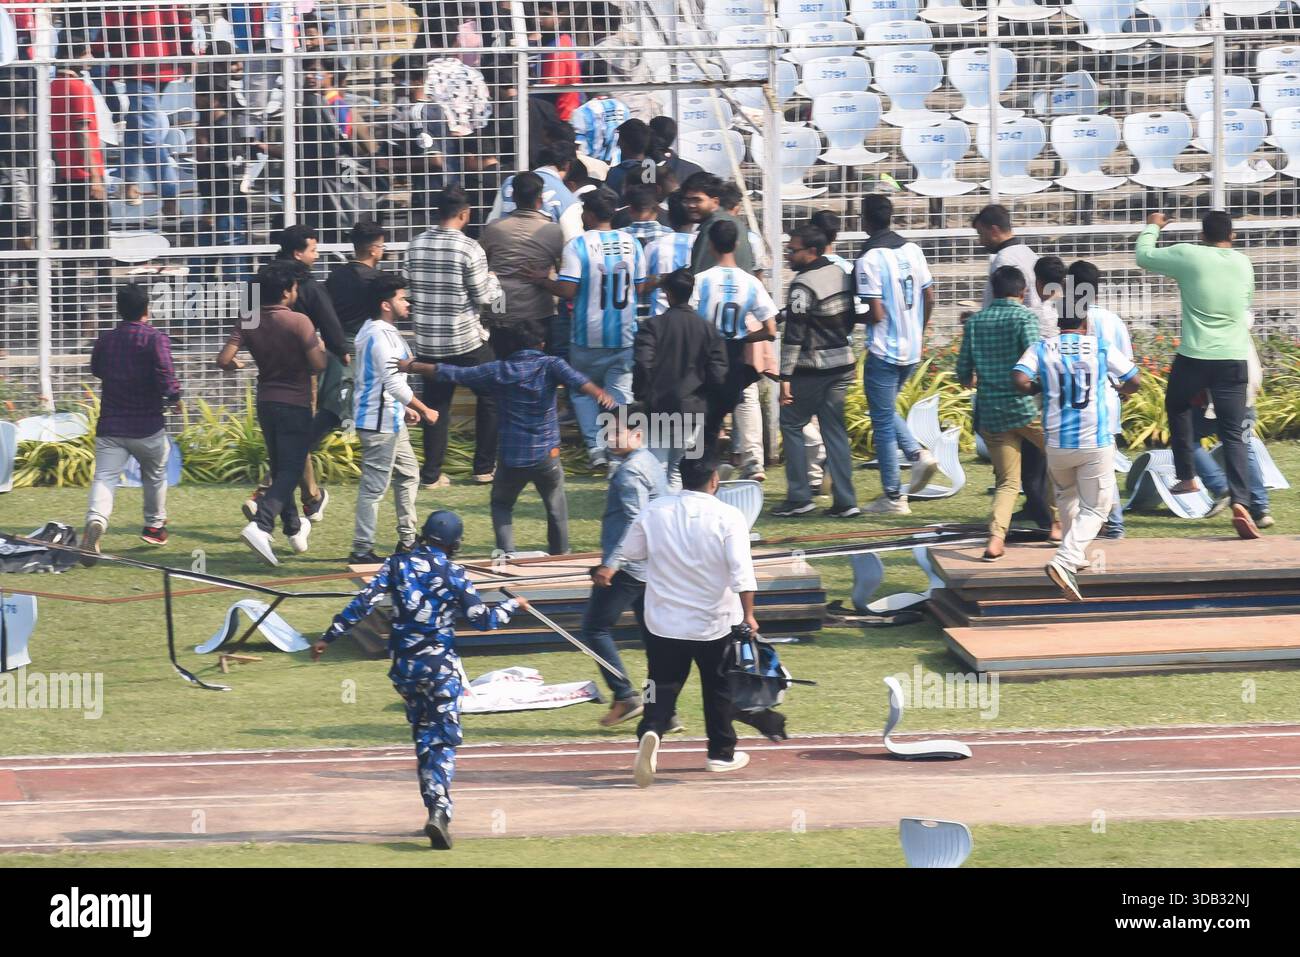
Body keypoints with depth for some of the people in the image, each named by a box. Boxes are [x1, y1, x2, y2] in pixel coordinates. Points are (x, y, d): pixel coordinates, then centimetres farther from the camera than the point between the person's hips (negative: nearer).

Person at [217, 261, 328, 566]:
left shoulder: (248, 322, -3)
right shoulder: (299, 322, -16)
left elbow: (224, 360, -9)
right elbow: (318, 365, -16)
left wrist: (234, 365, 14)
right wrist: (320, 346, 5)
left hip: (266, 403, 6)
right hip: (295, 405, -6)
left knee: (280, 469, 20)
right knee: (291, 470, -7)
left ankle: (294, 529, 33)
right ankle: (261, 526, -26)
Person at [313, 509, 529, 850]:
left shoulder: (398, 564, 0)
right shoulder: (454, 575, -6)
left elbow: (363, 602, -6)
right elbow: (483, 620, -3)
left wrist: (329, 637, -1)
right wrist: (512, 606, 16)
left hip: (403, 665, 3)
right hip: (440, 665, -3)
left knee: (423, 736, 18)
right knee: (445, 740, -2)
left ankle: (436, 811, 18)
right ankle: (439, 811, -23)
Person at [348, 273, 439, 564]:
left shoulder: (383, 332, 14)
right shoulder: (379, 335, -19)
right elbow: (394, 382, -23)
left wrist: (404, 408, 23)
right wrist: (425, 410, -15)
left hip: (390, 420, 11)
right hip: (379, 423, -11)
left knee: (408, 474, 20)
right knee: (374, 486, -7)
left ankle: (407, 540, 27)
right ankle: (361, 550, -4)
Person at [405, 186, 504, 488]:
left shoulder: (416, 245, 0)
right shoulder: (468, 248, -15)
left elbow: (408, 289, 6)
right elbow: (484, 297, -10)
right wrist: (492, 280, 10)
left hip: (427, 341, 4)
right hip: (466, 340, -4)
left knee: (436, 404, 10)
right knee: (490, 398, 14)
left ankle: (431, 473, 6)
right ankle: (484, 467, 17)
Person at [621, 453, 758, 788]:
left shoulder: (654, 512, -6)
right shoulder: (728, 517, -14)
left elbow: (631, 551, 7)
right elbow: (741, 571, -18)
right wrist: (748, 615, -12)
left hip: (664, 622, 1)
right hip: (714, 622, -1)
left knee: (663, 687, 6)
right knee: (719, 688, 17)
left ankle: (651, 733, -22)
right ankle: (722, 753, 28)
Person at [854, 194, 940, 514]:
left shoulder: (869, 260, -17)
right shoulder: (912, 250, 3)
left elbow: (876, 314, -20)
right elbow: (929, 298, 8)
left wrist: (858, 317, 1)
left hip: (883, 352, -7)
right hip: (912, 350, 7)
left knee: (883, 422, 3)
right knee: (887, 412, 25)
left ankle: (893, 497, 7)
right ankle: (919, 454, 4)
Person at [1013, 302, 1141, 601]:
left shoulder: (1041, 348, 1)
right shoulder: (1100, 347, 1)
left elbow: (1019, 380, -14)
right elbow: (1133, 381, 6)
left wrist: (1040, 388, 8)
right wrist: (1122, 391, 30)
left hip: (1057, 442, 2)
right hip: (1096, 442, -2)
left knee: (1066, 496, 29)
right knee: (1094, 509, 3)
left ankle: (1074, 557, 38)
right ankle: (1065, 561, -19)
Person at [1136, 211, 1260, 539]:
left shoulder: (1188, 256, -5)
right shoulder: (1243, 263, 8)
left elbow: (1144, 257, 9)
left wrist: (1153, 227, 26)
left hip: (1194, 357, -2)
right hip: (1234, 359, 2)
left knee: (1177, 407, 28)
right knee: (1233, 434, 1)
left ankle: (1187, 476, 24)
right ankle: (1241, 502, -16)